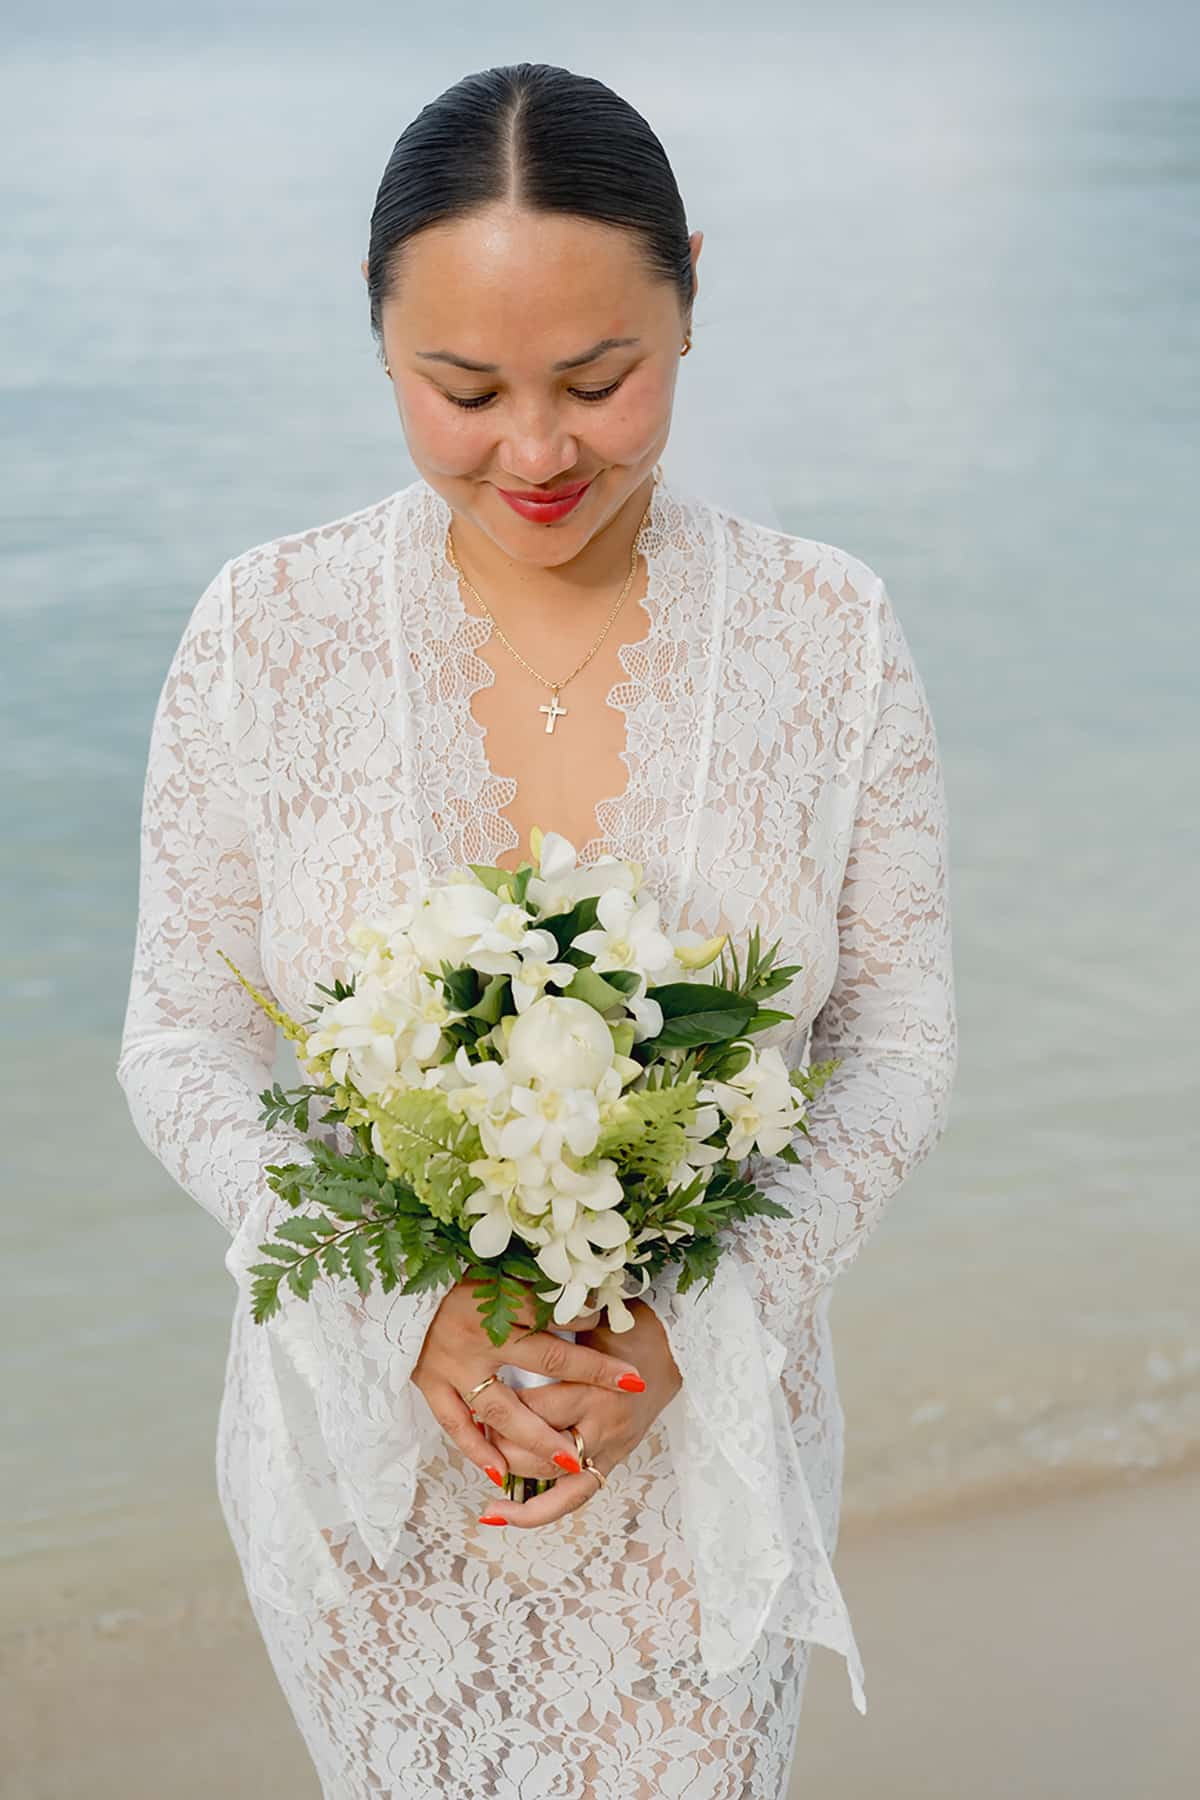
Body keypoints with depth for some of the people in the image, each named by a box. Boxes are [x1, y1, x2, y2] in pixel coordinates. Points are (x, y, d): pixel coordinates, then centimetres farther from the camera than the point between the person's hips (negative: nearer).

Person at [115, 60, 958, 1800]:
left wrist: (695, 1324, -17)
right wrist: (409, 1311, -20)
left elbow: (899, 1038, -4)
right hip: (361, 1426, 0)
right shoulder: (267, 627, -11)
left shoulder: (830, 629, -10)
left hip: (707, 1424, 0)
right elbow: (184, 1049, -5)